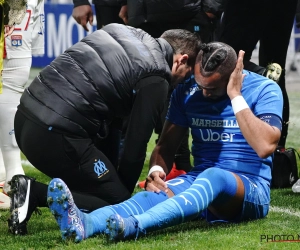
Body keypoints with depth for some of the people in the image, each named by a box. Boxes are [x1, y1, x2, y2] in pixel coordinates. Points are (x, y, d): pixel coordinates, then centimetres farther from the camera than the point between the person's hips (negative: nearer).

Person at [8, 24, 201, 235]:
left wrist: (110, 173, 26)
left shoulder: (123, 34, 19)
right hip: (55, 136, -9)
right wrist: (124, 192, 16)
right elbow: (135, 147, -2)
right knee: (116, 202, 3)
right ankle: (36, 193, -9)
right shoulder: (154, 80, -4)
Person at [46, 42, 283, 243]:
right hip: (202, 180, 4)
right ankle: (85, 224, -61)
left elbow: (265, 146, -20)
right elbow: (167, 145, 8)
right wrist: (156, 169, -15)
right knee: (156, 194, -29)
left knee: (213, 178, -39)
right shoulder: (186, 92, 7)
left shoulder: (264, 90, -6)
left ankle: (133, 226, -64)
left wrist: (236, 96, -20)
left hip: (250, 190, -4)